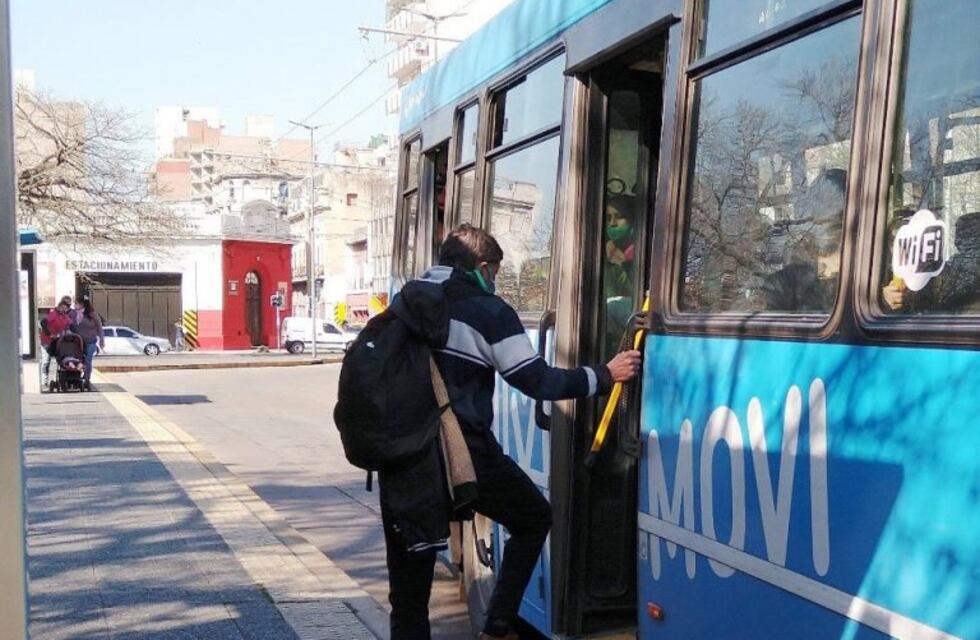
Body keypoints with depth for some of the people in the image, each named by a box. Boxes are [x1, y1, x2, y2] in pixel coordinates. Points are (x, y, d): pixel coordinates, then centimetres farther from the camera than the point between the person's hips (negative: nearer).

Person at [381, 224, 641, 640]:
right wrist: (604, 375, 4)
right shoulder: (488, 311, -6)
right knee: (533, 519, 21)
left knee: (408, 587, 12)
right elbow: (538, 381, -7)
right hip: (464, 455, -5)